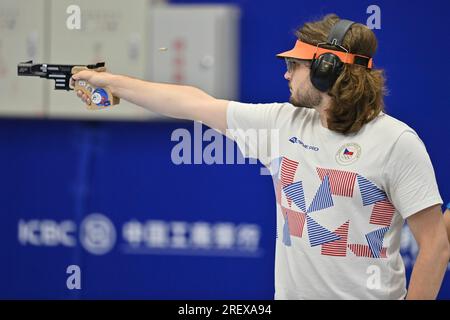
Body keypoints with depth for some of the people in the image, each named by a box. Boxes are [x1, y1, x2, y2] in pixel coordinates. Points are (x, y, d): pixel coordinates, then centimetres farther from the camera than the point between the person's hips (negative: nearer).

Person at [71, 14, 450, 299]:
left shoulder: (396, 141, -11)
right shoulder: (284, 122, 6)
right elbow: (196, 103, 13)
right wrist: (110, 81, 16)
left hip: (366, 293, -6)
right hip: (289, 291, 6)